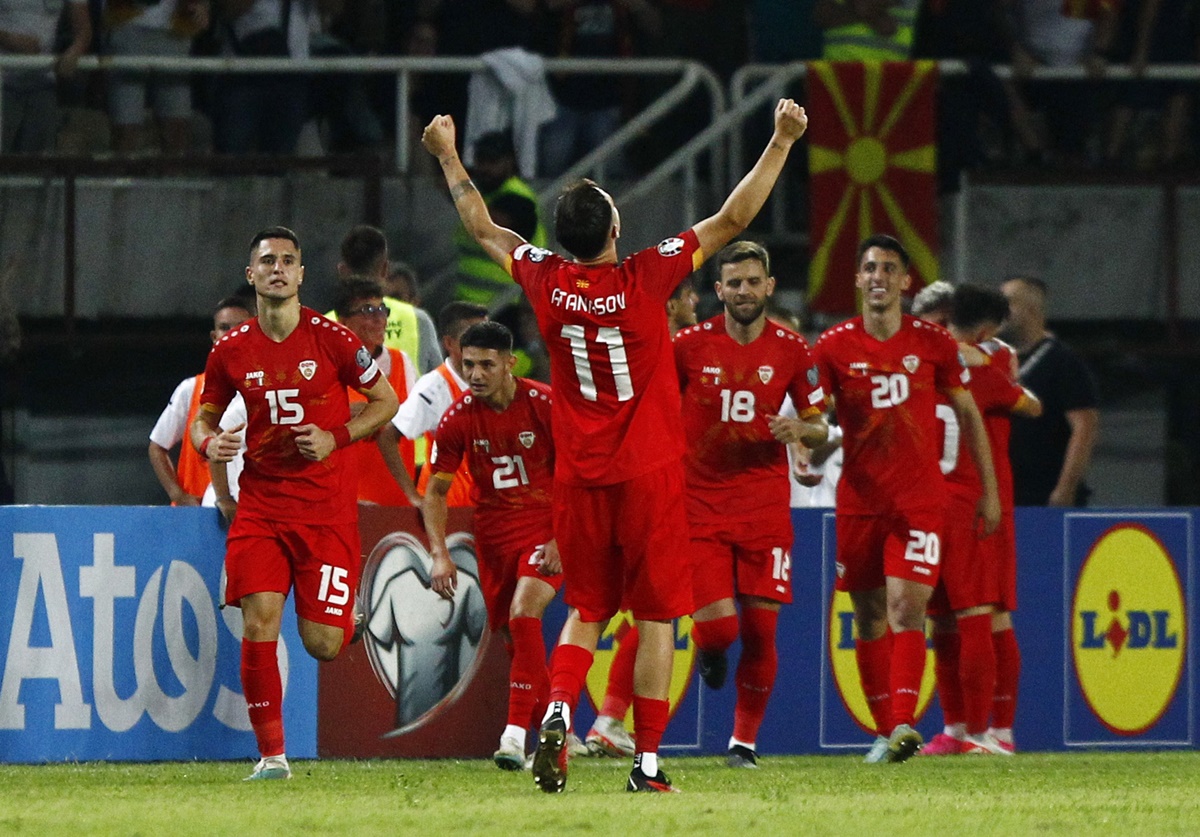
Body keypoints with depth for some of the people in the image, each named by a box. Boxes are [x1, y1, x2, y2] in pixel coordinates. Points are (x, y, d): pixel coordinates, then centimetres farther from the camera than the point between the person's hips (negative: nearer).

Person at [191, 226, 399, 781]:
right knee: (259, 624, -15)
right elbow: (205, 415, 18)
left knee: (322, 644, -4)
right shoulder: (231, 351, 3)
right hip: (261, 503, 2)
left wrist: (336, 437, -10)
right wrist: (209, 441, -6)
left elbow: (386, 401, 5)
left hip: (327, 509, -2)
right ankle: (271, 753, -8)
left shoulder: (331, 340, -4)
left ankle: (348, 614, 36)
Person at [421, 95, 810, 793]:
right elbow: (733, 219, -11)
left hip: (579, 479, 3)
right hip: (649, 474, -3)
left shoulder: (547, 282, -4)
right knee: (657, 615, 2)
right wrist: (782, 143, -5)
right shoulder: (646, 278, -14)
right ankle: (648, 762, -1)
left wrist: (449, 158, 28)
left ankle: (557, 714, -10)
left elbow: (483, 228, 14)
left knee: (586, 611, 15)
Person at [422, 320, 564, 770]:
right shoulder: (458, 419, -6)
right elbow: (435, 491, 3)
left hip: (546, 528, -4)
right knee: (510, 633, 9)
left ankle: (517, 733, -23)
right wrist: (440, 554, -10)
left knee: (523, 615, -23)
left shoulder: (545, 405, -14)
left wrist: (561, 538, -16)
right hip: (493, 532, 4)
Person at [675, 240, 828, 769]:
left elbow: (819, 428, 10)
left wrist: (799, 430, -13)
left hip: (765, 510, 1)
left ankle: (745, 740, 13)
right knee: (716, 626, -13)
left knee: (760, 630, -3)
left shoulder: (790, 351, 2)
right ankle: (708, 650, 26)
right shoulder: (689, 345, -2)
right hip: (700, 507, -1)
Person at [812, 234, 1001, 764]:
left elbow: (967, 413, 11)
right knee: (869, 617, 6)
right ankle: (884, 730, 14)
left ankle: (904, 723, -25)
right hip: (859, 499, 2)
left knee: (906, 607, -16)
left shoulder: (933, 344, 2)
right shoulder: (834, 347, 2)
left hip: (920, 498, -2)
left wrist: (989, 491, 10)